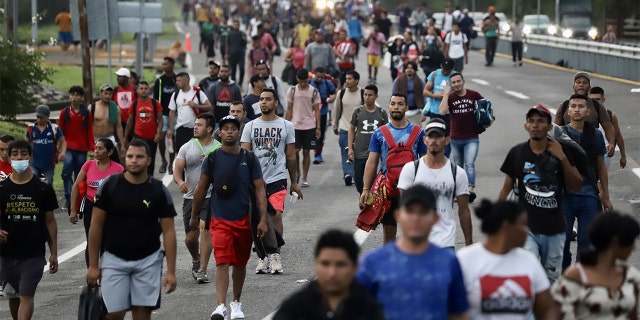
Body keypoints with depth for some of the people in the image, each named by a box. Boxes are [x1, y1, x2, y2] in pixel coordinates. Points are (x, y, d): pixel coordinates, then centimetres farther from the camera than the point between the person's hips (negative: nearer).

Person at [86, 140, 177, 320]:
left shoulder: (159, 191, -3)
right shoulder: (109, 186, -4)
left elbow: (168, 231, -2)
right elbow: (96, 226, 0)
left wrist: (171, 271, -9)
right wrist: (93, 265, -3)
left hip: (148, 260, 0)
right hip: (113, 259, 0)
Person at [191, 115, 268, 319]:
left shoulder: (249, 159, 1)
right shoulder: (212, 159, 0)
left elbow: (259, 190, 1)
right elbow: (201, 190, 9)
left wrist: (263, 219, -6)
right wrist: (194, 216, 13)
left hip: (243, 220, 2)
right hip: (219, 220, -2)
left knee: (240, 264, 13)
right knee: (222, 263, -15)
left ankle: (236, 303, 30)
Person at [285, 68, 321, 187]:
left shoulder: (314, 92, 0)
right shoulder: (292, 91, 2)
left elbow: (317, 110, 3)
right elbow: (289, 109, 6)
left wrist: (318, 127, -2)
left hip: (309, 126, 0)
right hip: (295, 125, 0)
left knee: (306, 152, 3)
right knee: (295, 151, -8)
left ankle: (304, 179, 11)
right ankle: (297, 172, 16)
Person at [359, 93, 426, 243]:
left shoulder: (417, 132, 4)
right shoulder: (379, 133, 5)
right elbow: (371, 162, 3)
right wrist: (365, 189, -5)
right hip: (387, 189, 1)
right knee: (388, 228, 8)